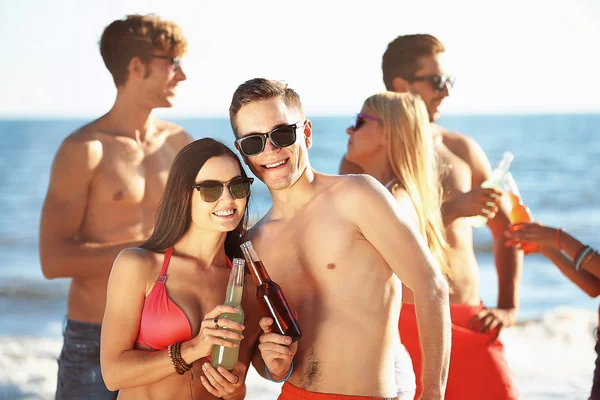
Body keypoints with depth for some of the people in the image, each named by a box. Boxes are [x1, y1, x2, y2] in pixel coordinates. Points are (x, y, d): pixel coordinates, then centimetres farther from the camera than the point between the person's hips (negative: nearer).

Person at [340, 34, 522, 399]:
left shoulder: (462, 149, 10)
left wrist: (508, 307, 8)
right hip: (405, 320, -3)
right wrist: (452, 209, -18)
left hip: (470, 320, 3)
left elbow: (506, 229, 17)